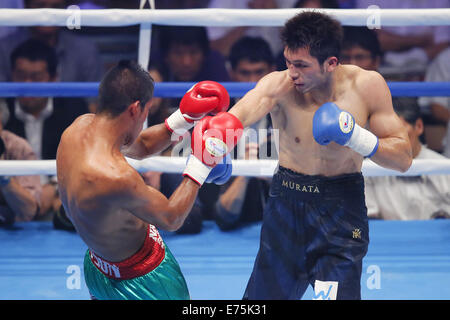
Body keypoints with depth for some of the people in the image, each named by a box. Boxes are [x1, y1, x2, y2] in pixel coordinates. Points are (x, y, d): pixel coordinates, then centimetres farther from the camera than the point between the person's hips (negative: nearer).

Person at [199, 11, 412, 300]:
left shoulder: (367, 86, -12)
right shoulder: (279, 85, -14)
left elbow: (404, 159, -8)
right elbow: (243, 112, -37)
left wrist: (357, 137, -26)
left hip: (341, 211, -2)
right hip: (286, 206, 2)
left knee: (335, 293, -16)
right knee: (264, 294, 13)